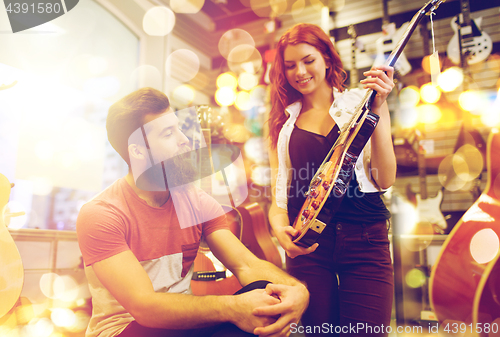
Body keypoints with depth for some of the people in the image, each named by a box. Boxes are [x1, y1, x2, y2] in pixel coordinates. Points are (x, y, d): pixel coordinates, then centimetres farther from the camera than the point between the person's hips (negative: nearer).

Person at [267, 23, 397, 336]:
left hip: (363, 239, -1)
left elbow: (384, 180, -3)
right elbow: (280, 189, 11)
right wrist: (280, 228, -9)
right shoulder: (284, 122, 11)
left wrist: (378, 108, -8)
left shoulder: (360, 102, 5)